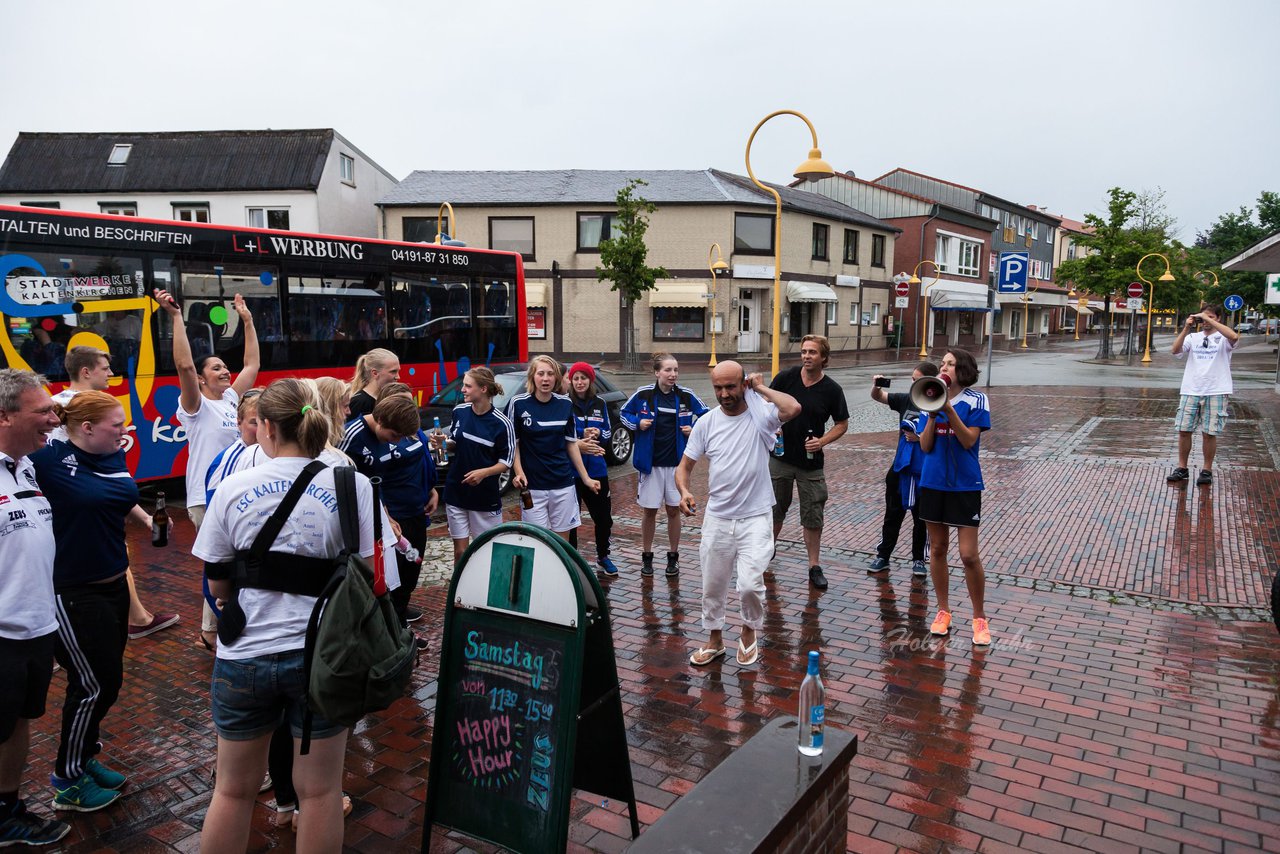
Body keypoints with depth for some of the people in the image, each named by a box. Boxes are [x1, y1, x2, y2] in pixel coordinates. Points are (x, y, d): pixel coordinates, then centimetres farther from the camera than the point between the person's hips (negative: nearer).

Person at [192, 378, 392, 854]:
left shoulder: (233, 489, -5)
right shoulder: (352, 485, -9)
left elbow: (218, 586, 3)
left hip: (245, 656, 2)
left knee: (234, 789, 20)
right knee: (320, 790, 13)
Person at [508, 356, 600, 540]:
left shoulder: (565, 404, 3)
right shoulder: (518, 404, -5)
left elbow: (571, 443, 10)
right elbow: (513, 443, 1)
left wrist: (586, 478, 10)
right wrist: (519, 473, -14)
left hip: (563, 485, 3)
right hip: (532, 486, -3)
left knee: (563, 538, 9)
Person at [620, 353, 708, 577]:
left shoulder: (686, 396, -4)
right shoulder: (643, 394, -7)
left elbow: (706, 415, 12)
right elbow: (624, 413, 8)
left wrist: (694, 430, -3)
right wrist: (637, 424, -9)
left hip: (676, 462, 1)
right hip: (650, 462, -1)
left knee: (674, 509, 9)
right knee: (649, 510, 7)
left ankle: (673, 557, 23)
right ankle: (647, 557, 23)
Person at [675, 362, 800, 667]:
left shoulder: (761, 414, -10)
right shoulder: (706, 423, -1)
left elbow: (793, 408, -32)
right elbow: (684, 465, 4)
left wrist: (761, 387, -17)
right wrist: (684, 491, -17)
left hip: (755, 518, -3)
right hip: (717, 519, 4)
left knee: (750, 584, -11)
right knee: (713, 585, 13)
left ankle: (750, 631, 20)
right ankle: (715, 640, 36)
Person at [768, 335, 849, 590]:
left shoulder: (832, 389, -6)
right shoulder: (785, 377, -5)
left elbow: (842, 424, 2)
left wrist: (822, 441, -13)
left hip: (811, 461, -1)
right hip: (779, 456, 1)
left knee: (813, 516, 4)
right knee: (774, 509, 14)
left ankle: (815, 566, 15)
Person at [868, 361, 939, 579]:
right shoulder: (906, 399, 2)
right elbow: (878, 397, 8)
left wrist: (921, 438, -20)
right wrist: (876, 384, -12)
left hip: (924, 473, -4)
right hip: (900, 469, 4)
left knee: (921, 518, 9)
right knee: (892, 514, 12)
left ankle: (919, 559, 23)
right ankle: (882, 555, 22)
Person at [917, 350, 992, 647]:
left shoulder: (976, 400, -6)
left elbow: (969, 440, -15)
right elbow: (926, 446, -1)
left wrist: (948, 409, -21)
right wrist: (932, 413, -14)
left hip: (964, 485, -4)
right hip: (933, 483, 4)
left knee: (969, 554, -4)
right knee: (937, 548, 11)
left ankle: (980, 618, 13)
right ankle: (943, 611, 25)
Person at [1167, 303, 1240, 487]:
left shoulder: (1222, 338, 2)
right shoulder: (1193, 337, 11)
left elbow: (1234, 337, -22)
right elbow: (1176, 350, -5)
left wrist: (1209, 320, -19)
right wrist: (1186, 328, -13)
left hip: (1216, 392, -3)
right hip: (1190, 391, 3)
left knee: (1210, 433, 1)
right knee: (1184, 430, 2)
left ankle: (1207, 471, 13)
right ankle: (1182, 468, 14)